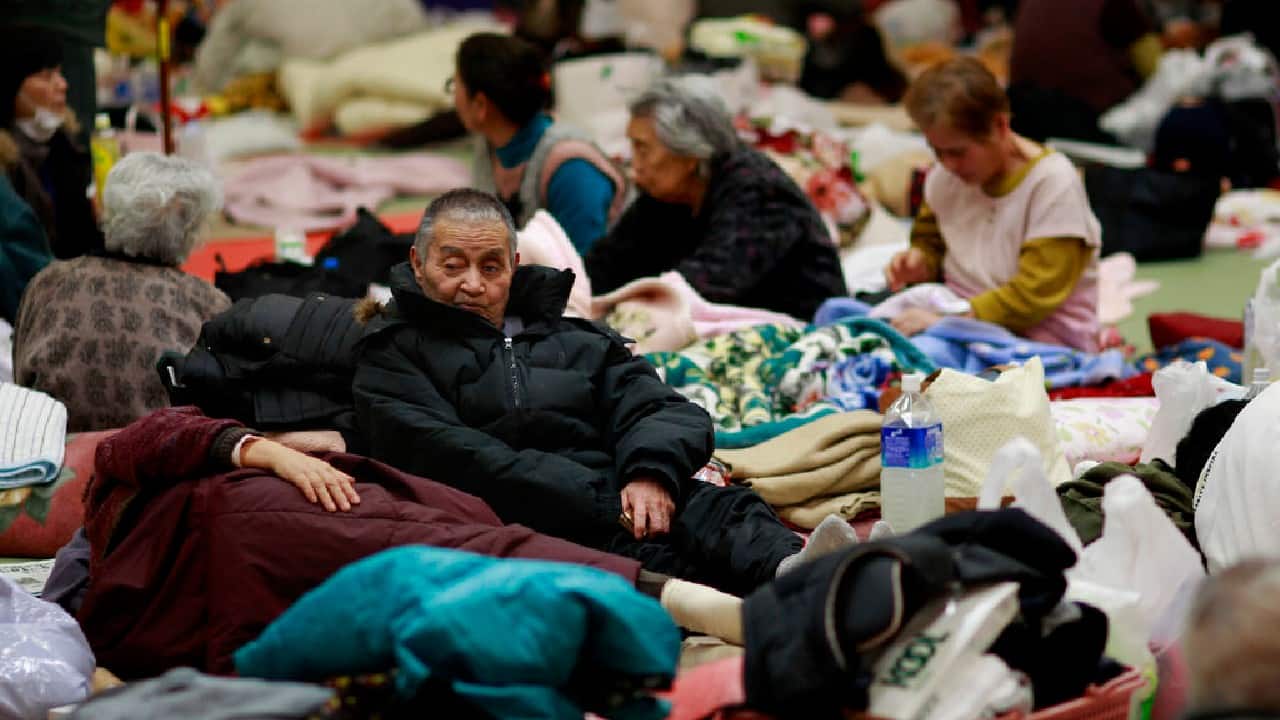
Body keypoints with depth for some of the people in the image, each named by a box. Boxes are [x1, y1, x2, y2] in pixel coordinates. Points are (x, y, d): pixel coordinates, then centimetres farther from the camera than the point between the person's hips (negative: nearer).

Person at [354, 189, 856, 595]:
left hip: (616, 503, 4)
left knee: (721, 508, -27)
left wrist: (652, 473, -9)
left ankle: (791, 574, -57)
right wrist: (605, 503, -13)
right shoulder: (393, 353, 14)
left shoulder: (576, 340, 31)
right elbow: (451, 458, -3)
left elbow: (666, 412, 19)